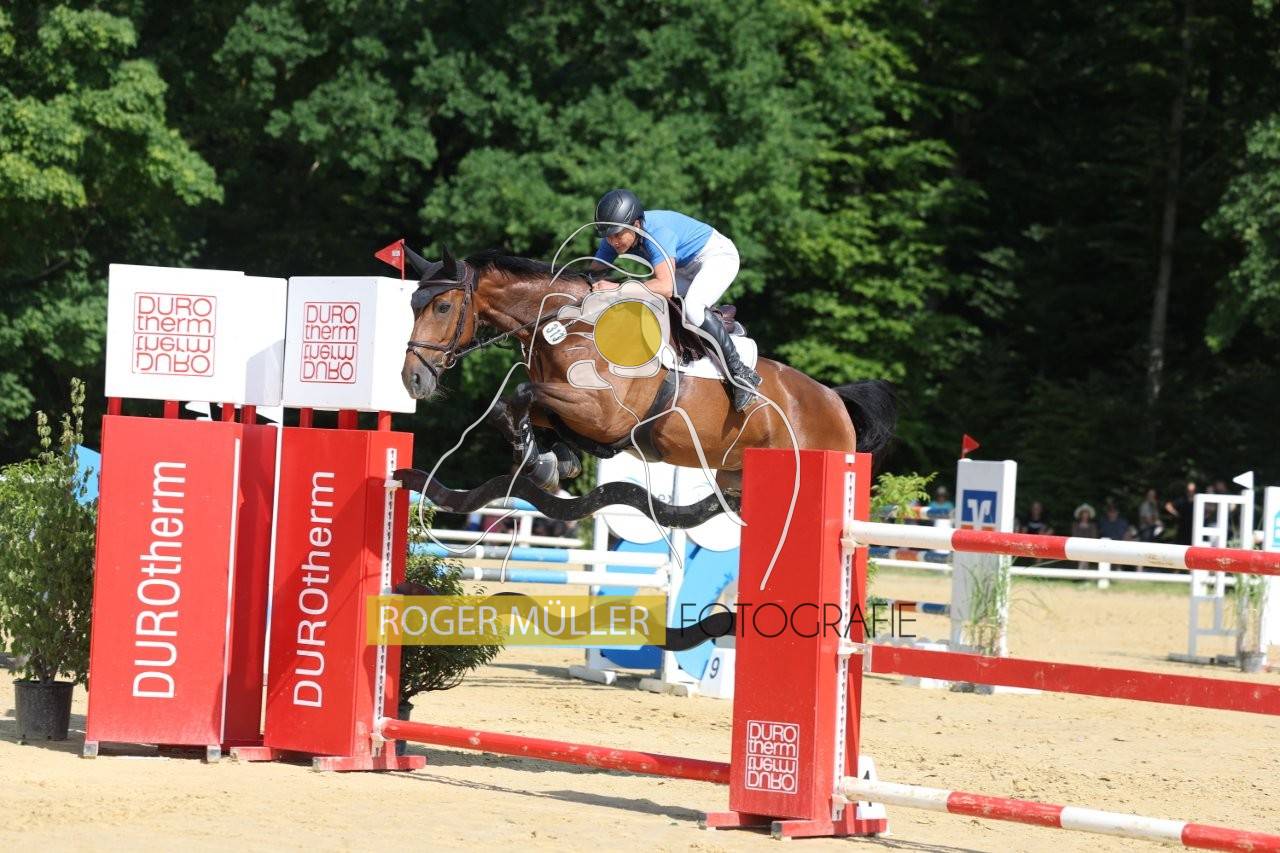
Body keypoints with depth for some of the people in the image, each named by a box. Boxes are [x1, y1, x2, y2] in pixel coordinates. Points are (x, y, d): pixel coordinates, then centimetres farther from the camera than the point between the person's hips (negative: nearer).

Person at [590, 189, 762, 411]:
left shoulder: (657, 232, -37)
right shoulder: (615, 235, -14)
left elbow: (666, 287, -48)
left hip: (718, 255, -9)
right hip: (686, 267, 9)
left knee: (692, 307, -32)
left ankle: (740, 374, -24)